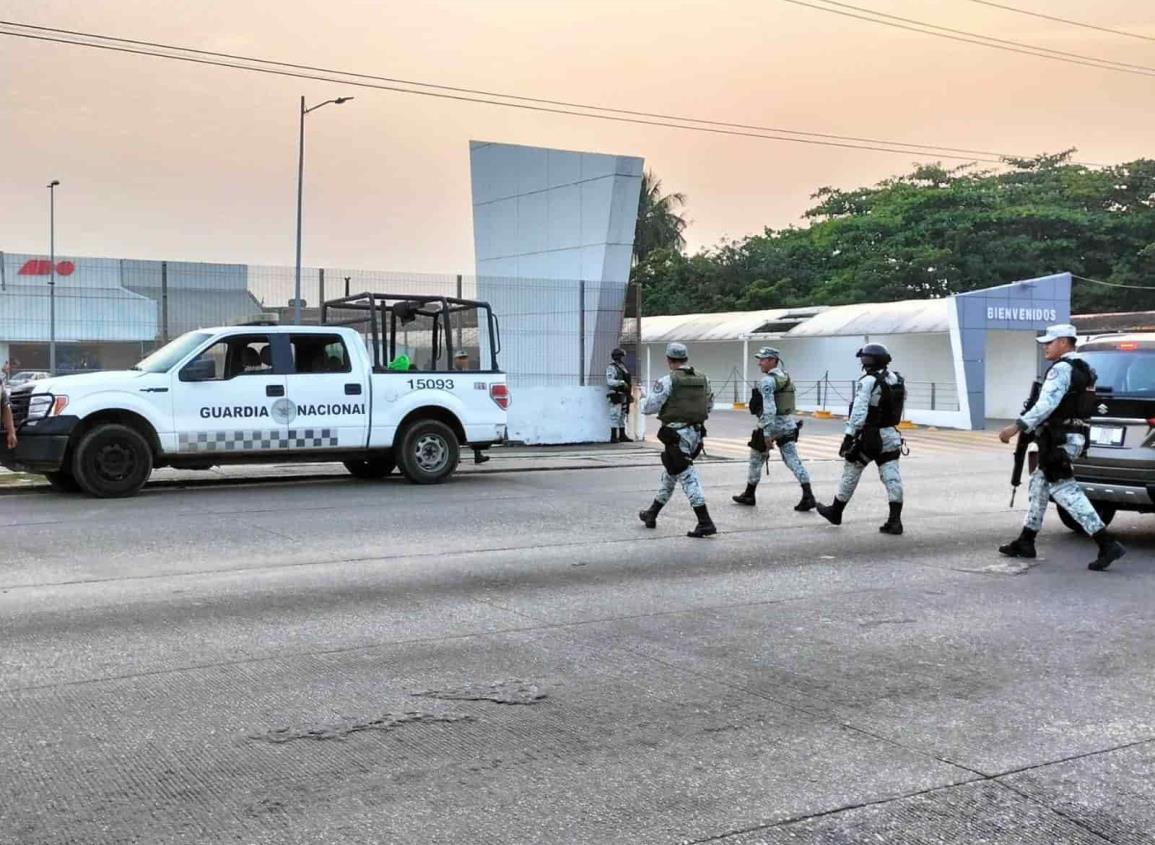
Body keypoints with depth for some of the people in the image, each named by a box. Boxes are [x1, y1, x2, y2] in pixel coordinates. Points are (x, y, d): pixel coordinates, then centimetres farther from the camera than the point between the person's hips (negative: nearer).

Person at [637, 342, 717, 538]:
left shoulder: (667, 381, -12)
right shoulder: (703, 379, 6)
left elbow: (648, 407, -9)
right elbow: (709, 405, 15)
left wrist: (645, 402, 13)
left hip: (677, 434, -7)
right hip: (696, 432, 7)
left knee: (687, 477, -7)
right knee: (670, 472, 20)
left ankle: (705, 522, -13)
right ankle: (652, 514, 33)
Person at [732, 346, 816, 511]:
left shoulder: (767, 381, -15)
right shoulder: (786, 378, 12)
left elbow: (769, 409, -23)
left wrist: (767, 433, -25)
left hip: (771, 424, -7)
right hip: (788, 424, 7)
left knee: (756, 460, 11)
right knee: (793, 460, 0)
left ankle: (749, 495, 24)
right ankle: (808, 496, -12)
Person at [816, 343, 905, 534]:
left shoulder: (867, 381, -16)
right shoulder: (898, 381, 7)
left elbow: (859, 411, -23)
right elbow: (898, 410, 14)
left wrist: (849, 435, -24)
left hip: (868, 436, -6)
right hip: (891, 436, 6)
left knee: (851, 473, 10)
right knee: (892, 477, 2)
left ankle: (835, 512, 25)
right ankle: (895, 520, -3)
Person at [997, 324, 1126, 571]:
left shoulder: (1062, 369, -14)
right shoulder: (1083, 369, 18)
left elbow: (1046, 404, -25)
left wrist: (1017, 427, -26)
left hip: (1059, 440, -11)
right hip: (1074, 437, 11)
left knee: (1065, 490, -11)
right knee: (1039, 484, 17)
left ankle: (1107, 544, -15)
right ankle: (1025, 543, 24)